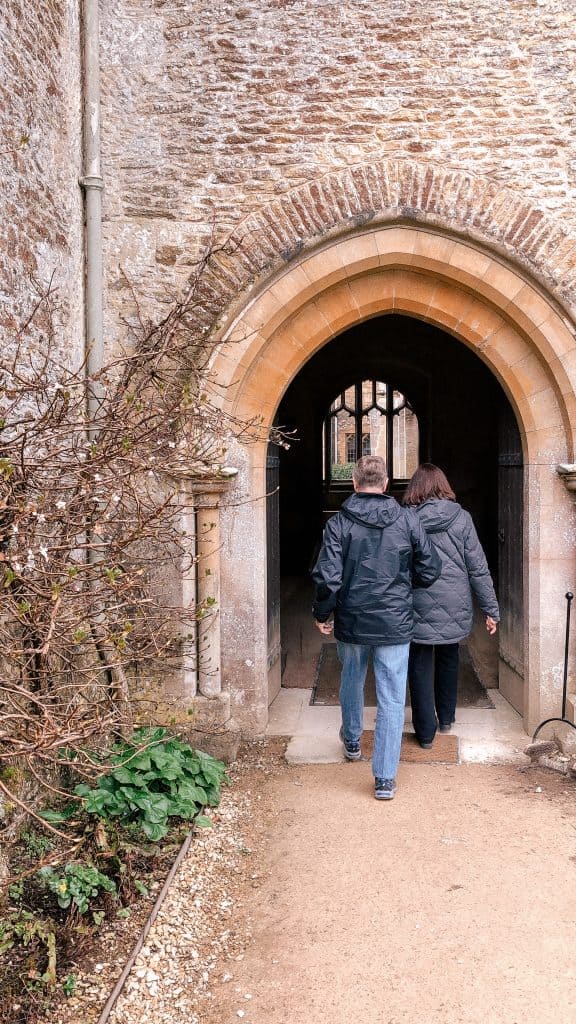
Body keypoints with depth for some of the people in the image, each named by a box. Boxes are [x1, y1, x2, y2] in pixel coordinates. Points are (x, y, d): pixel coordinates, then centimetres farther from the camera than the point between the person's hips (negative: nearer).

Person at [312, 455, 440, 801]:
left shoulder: (339, 523, -9)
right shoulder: (407, 520, -5)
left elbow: (327, 577, -15)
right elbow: (430, 570, -1)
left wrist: (322, 614, 1)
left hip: (351, 622, 1)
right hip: (395, 625, -1)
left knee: (352, 682, 25)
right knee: (392, 700, 5)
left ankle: (352, 742, 47)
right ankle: (385, 779, 8)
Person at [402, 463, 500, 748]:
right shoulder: (461, 518, -3)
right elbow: (478, 567, -3)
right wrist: (491, 610, 3)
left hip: (418, 607, -2)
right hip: (455, 607, 2)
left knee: (420, 666, 10)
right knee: (448, 660, 23)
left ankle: (425, 731, 16)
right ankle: (446, 719, 38)